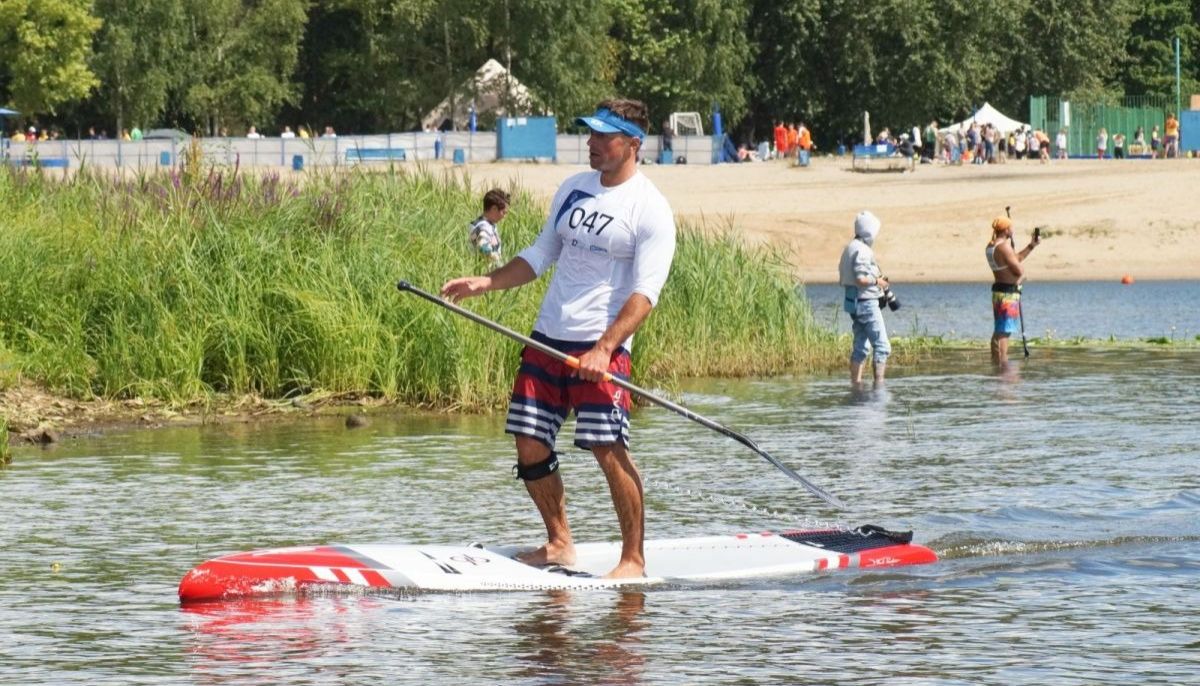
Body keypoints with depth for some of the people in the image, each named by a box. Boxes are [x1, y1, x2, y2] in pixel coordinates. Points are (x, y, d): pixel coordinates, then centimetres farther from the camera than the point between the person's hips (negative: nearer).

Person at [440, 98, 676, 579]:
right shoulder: (573, 190, 13)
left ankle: (634, 558, -3)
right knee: (530, 445, 4)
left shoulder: (650, 210, -8)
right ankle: (559, 544, 19)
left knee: (608, 448, -13)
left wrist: (604, 350, -26)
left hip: (602, 345, -7)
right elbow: (541, 255, 23)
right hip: (547, 339, 7)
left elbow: (645, 293, -16)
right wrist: (485, 283, 11)